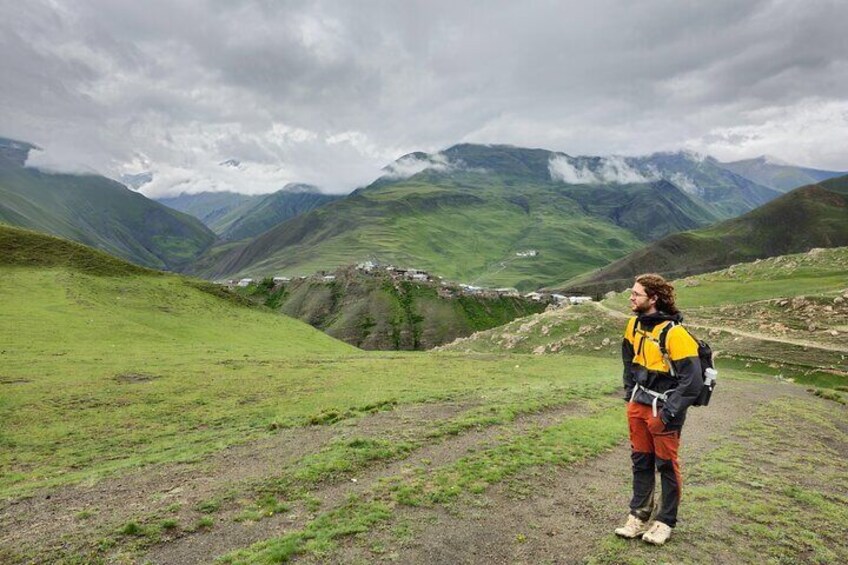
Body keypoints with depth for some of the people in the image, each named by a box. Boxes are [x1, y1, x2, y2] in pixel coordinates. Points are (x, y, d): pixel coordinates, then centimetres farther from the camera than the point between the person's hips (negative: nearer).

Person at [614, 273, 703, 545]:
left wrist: (668, 413, -17)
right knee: (640, 461, 15)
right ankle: (639, 515, 29)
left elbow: (692, 380, -20)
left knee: (666, 465, 8)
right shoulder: (635, 324, 1)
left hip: (663, 410, -7)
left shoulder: (674, 333, -22)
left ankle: (665, 522, 25)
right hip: (638, 405, 7)